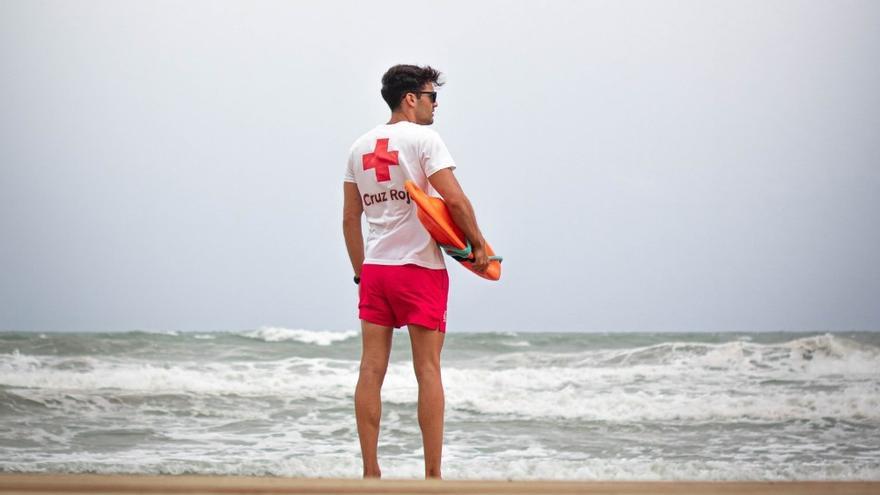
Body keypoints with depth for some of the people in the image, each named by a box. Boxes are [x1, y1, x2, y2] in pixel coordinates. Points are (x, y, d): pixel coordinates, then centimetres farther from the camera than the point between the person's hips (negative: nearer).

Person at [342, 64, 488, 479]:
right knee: (428, 370, -2)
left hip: (374, 269, 6)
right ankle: (433, 475, -2)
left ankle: (370, 473, 2)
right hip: (419, 267, -6)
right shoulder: (422, 138, -6)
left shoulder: (360, 147, 13)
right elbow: (454, 198, -16)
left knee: (371, 370, 3)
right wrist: (478, 243, -4)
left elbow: (350, 218, 14)